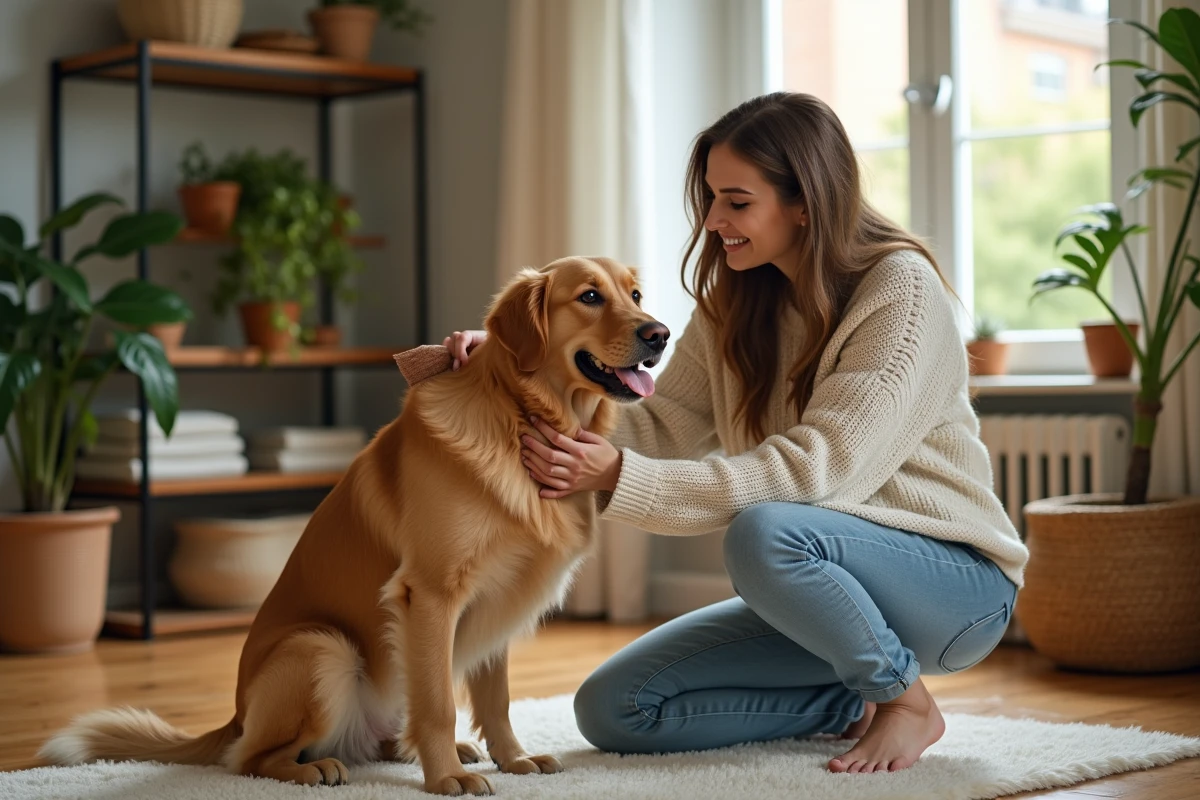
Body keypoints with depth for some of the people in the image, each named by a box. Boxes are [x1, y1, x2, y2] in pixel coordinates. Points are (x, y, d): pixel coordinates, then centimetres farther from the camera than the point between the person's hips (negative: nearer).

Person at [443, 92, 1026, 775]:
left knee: (764, 534, -37)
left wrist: (621, 480, -31)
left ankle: (905, 697, -10)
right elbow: (662, 427, -2)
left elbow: (816, 468, -27)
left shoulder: (902, 291, -18)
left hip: (953, 575, -7)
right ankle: (854, 701, 7)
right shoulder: (739, 302, 4)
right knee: (612, 709, -6)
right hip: (824, 584, 7)